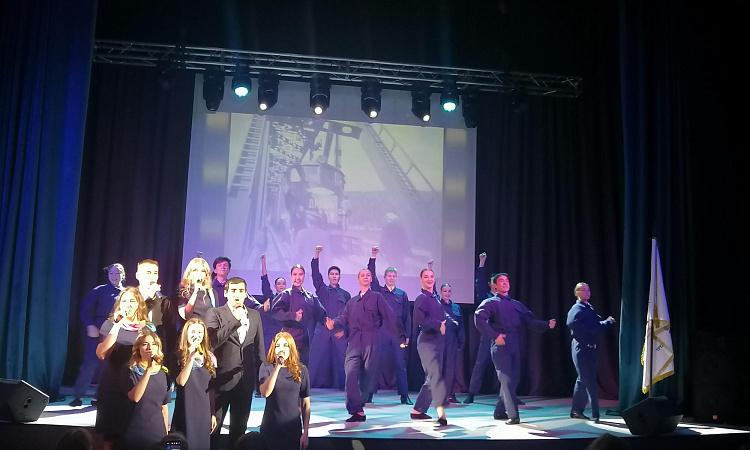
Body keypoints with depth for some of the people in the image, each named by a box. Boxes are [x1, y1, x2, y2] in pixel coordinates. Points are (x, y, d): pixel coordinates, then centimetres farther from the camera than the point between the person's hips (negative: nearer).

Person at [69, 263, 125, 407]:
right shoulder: (100, 291, 2)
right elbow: (86, 308, -2)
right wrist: (90, 325, -15)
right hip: (97, 332, -2)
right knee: (89, 363, -7)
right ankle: (78, 396, 0)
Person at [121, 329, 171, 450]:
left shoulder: (162, 374, 7)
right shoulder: (129, 371, -5)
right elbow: (135, 397, -22)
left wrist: (166, 433, 13)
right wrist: (148, 370, -24)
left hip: (158, 433, 4)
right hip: (135, 434, -3)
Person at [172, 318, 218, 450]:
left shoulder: (209, 357, 7)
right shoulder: (178, 356, -3)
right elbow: (181, 381, -20)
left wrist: (213, 413, 9)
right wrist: (191, 357, -27)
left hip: (204, 411, 3)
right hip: (185, 410, -3)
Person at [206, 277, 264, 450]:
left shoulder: (255, 315, 10)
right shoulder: (215, 313, -2)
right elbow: (213, 340, -18)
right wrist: (235, 320, -21)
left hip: (246, 377, 4)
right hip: (222, 377, -4)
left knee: (240, 425, 12)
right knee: (213, 423, 4)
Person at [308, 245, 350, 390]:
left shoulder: (345, 295, 15)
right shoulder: (322, 290, 12)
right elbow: (315, 274, -1)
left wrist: (344, 329, -1)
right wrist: (316, 255, -11)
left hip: (339, 332, 1)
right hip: (322, 330, -1)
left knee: (342, 359, -3)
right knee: (315, 359, -6)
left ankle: (345, 385, 3)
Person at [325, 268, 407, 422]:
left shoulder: (377, 297, 7)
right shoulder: (352, 301, 19)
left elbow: (390, 317, 1)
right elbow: (343, 318, 8)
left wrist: (401, 337, -4)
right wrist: (333, 324, -15)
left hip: (371, 341, -2)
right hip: (354, 342, 3)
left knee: (367, 376, 1)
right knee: (351, 374, -14)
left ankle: (357, 407, 16)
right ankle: (356, 411, -13)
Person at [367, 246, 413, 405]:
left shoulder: (402, 294, 10)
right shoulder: (378, 291, 8)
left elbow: (407, 316, 10)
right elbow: (372, 276, -6)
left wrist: (407, 334, 5)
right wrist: (372, 258, -15)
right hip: (381, 331, -1)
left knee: (400, 363, 2)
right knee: (376, 363, -1)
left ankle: (404, 395, 7)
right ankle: (369, 394, 5)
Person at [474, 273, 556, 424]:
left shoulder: (516, 305, 20)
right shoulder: (490, 303, 1)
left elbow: (530, 322, 10)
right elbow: (479, 319, -15)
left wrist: (547, 325, -6)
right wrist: (494, 336, -19)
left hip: (514, 347, 6)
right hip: (500, 346, -6)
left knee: (512, 380, 10)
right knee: (507, 380, -10)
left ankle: (500, 412, 23)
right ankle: (512, 416, -8)